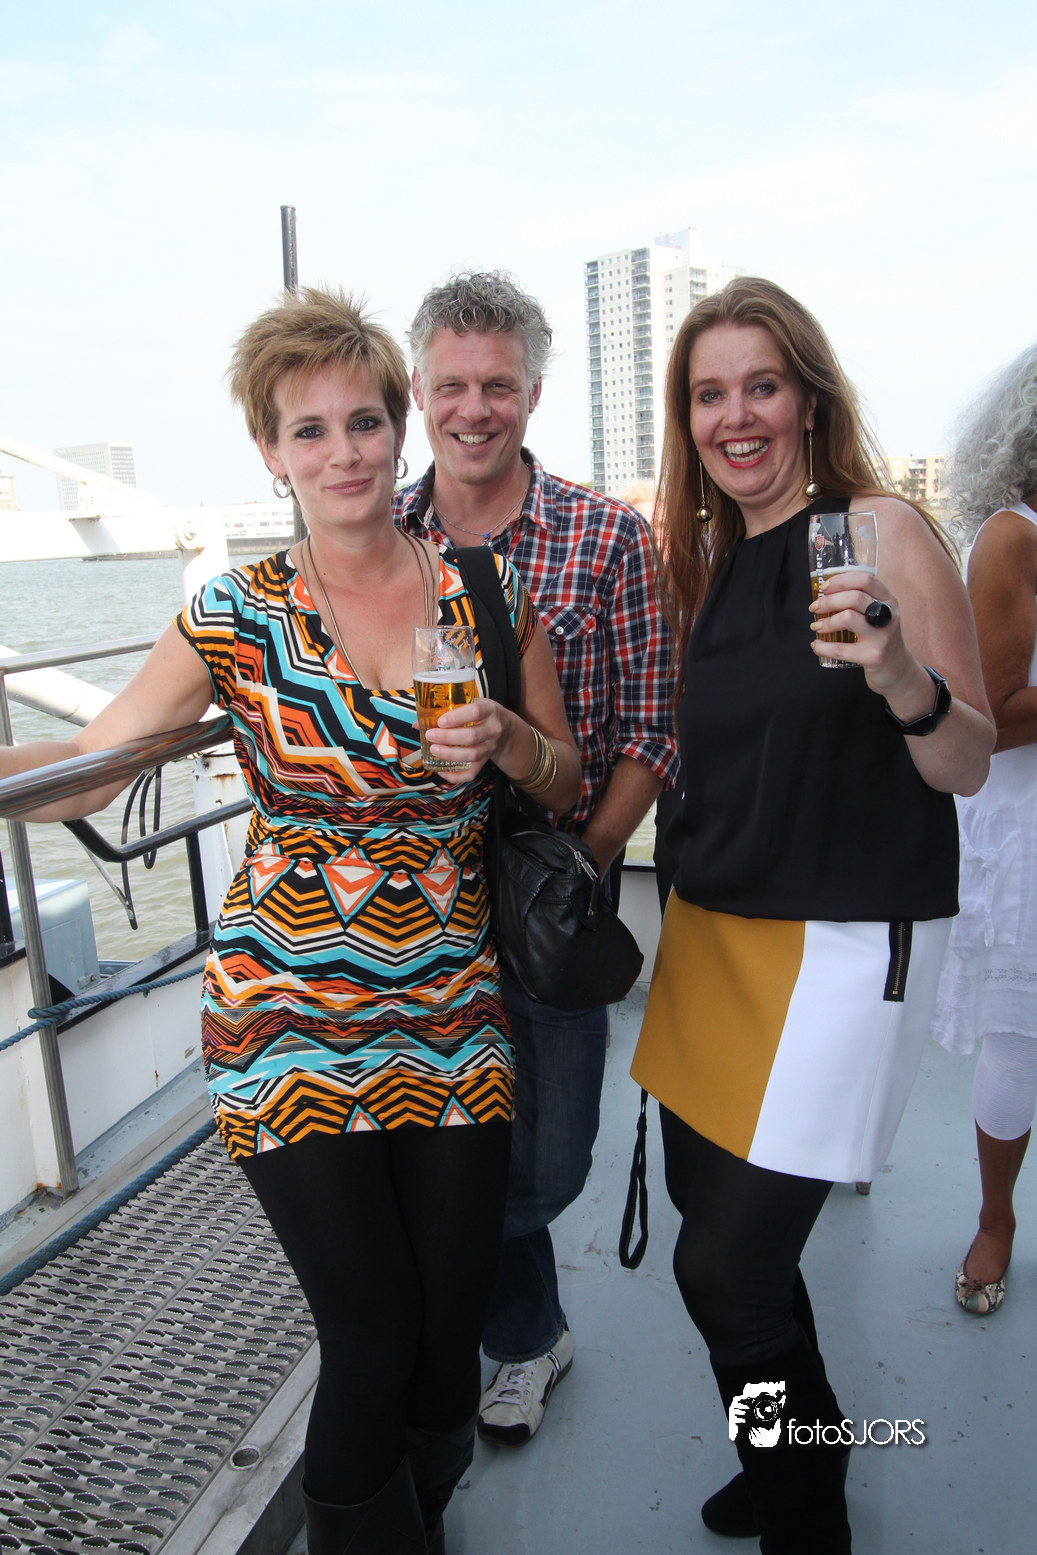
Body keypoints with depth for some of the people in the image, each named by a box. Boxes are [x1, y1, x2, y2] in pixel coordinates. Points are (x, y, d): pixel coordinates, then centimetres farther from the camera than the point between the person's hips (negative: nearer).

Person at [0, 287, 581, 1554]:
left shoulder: (488, 590, 0)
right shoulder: (238, 620, -4)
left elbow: (565, 784, 7)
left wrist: (502, 737, -13)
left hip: (454, 1010, 2)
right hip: (291, 1023, -2)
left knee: (451, 1320, 14)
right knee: (373, 1332, 4)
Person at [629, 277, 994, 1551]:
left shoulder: (883, 532, -9)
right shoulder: (705, 559, 9)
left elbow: (967, 768, -10)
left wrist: (901, 678, -29)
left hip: (845, 945, -6)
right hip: (711, 930, 7)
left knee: (726, 1267, -3)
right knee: (704, 1211, 16)